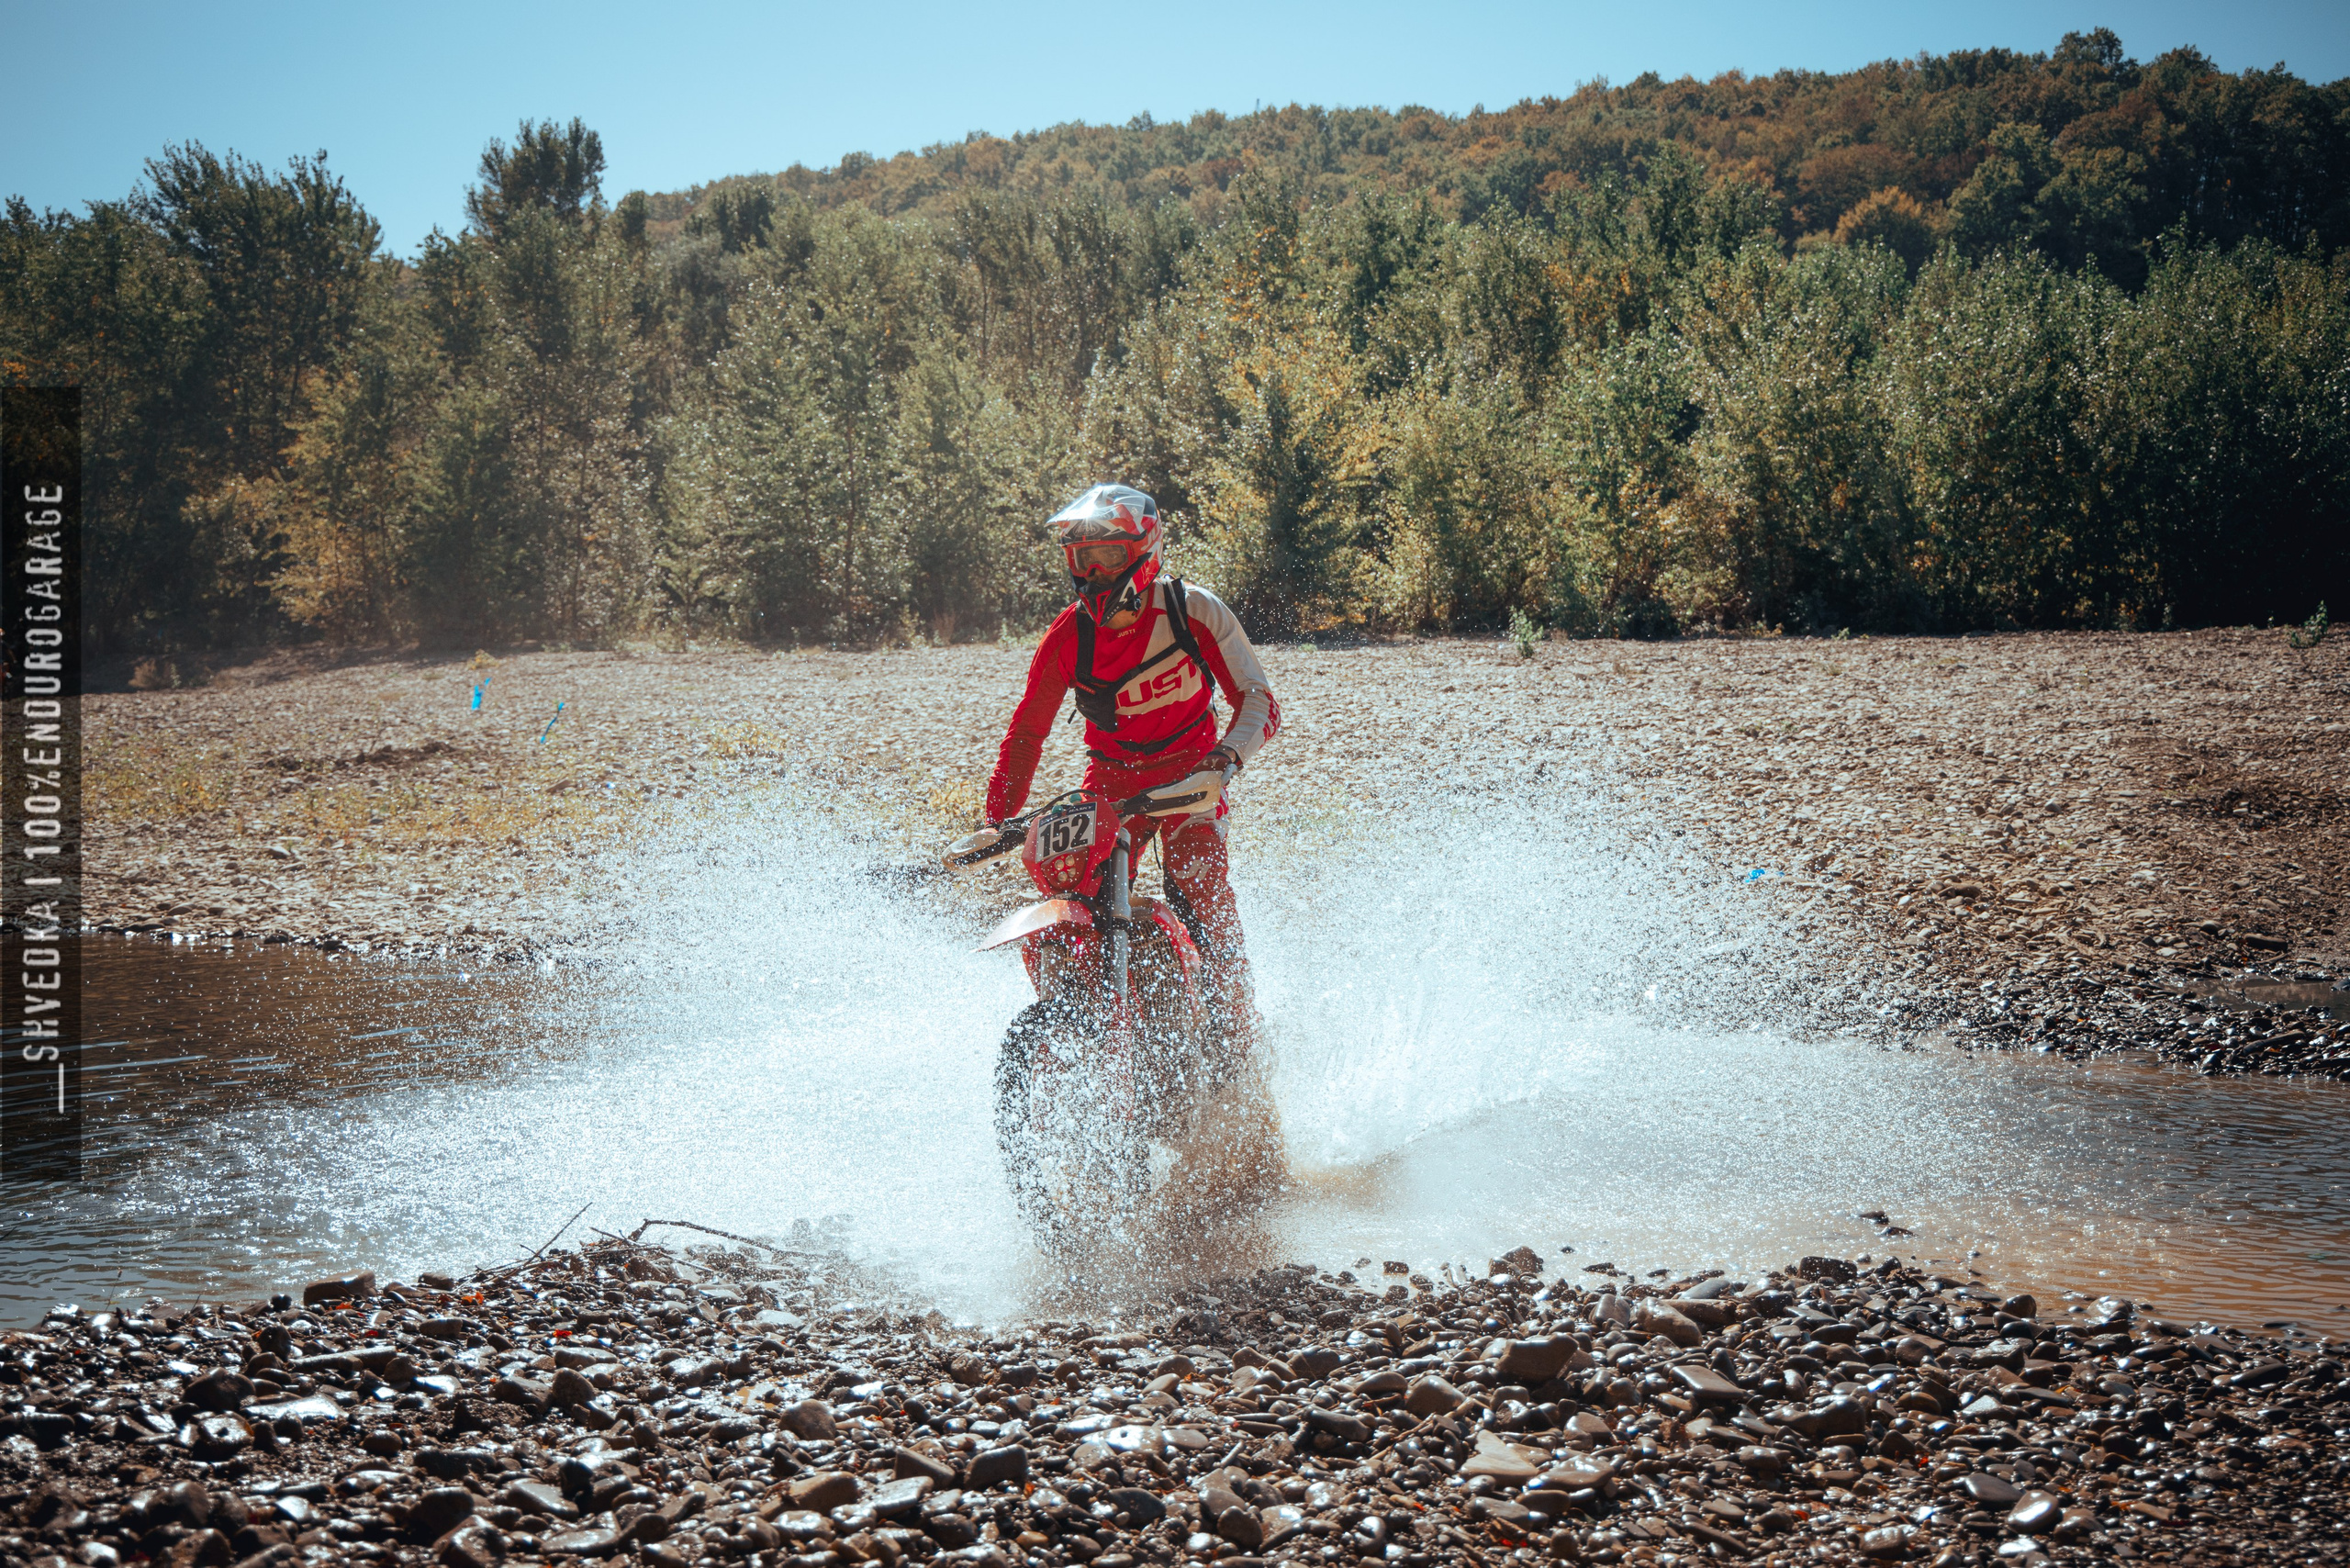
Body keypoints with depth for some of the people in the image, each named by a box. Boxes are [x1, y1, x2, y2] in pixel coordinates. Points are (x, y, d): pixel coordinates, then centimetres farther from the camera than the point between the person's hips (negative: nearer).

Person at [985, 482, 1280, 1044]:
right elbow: (1028, 729, 5)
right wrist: (1000, 820, -4)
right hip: (1111, 780, 3)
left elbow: (1257, 697, -12)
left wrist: (1230, 753, -33)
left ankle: (1238, 1031, -13)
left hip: (1190, 774, -3)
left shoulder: (1193, 610, -13)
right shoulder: (1067, 636, -6)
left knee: (1201, 897, -22)